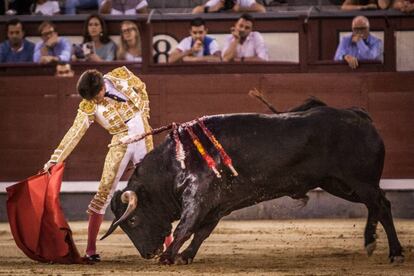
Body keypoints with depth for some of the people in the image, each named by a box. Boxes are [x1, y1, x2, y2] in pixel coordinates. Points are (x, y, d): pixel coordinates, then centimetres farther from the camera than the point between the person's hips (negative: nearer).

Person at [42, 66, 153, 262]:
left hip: (144, 138, 2)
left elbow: (141, 89, 10)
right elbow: (74, 133, -19)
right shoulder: (89, 106, -15)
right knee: (105, 191, -10)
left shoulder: (121, 75, -9)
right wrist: (55, 159, -27)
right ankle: (91, 249, -6)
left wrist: (144, 117, 6)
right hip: (122, 142, -2)